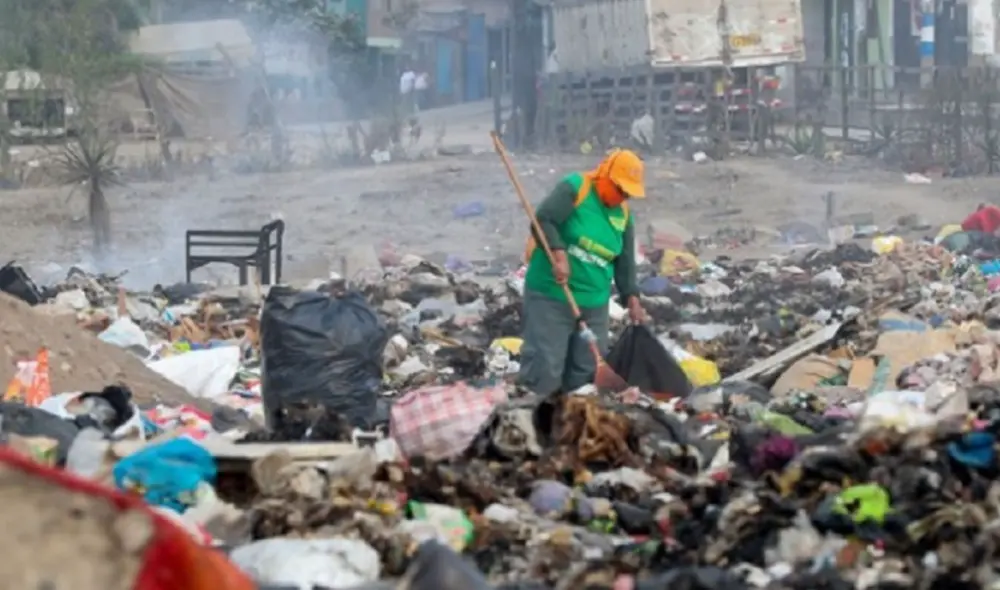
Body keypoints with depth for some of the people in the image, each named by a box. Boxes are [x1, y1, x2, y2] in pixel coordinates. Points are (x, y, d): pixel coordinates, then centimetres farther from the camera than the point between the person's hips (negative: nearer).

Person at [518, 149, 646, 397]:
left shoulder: (623, 215, 10)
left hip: (594, 304, 7)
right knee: (544, 372, -10)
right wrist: (559, 254, -30)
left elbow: (625, 263, 15)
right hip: (551, 296, -7)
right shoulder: (574, 188, -9)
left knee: (587, 374, 9)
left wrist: (631, 298, 6)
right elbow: (543, 221, -18)